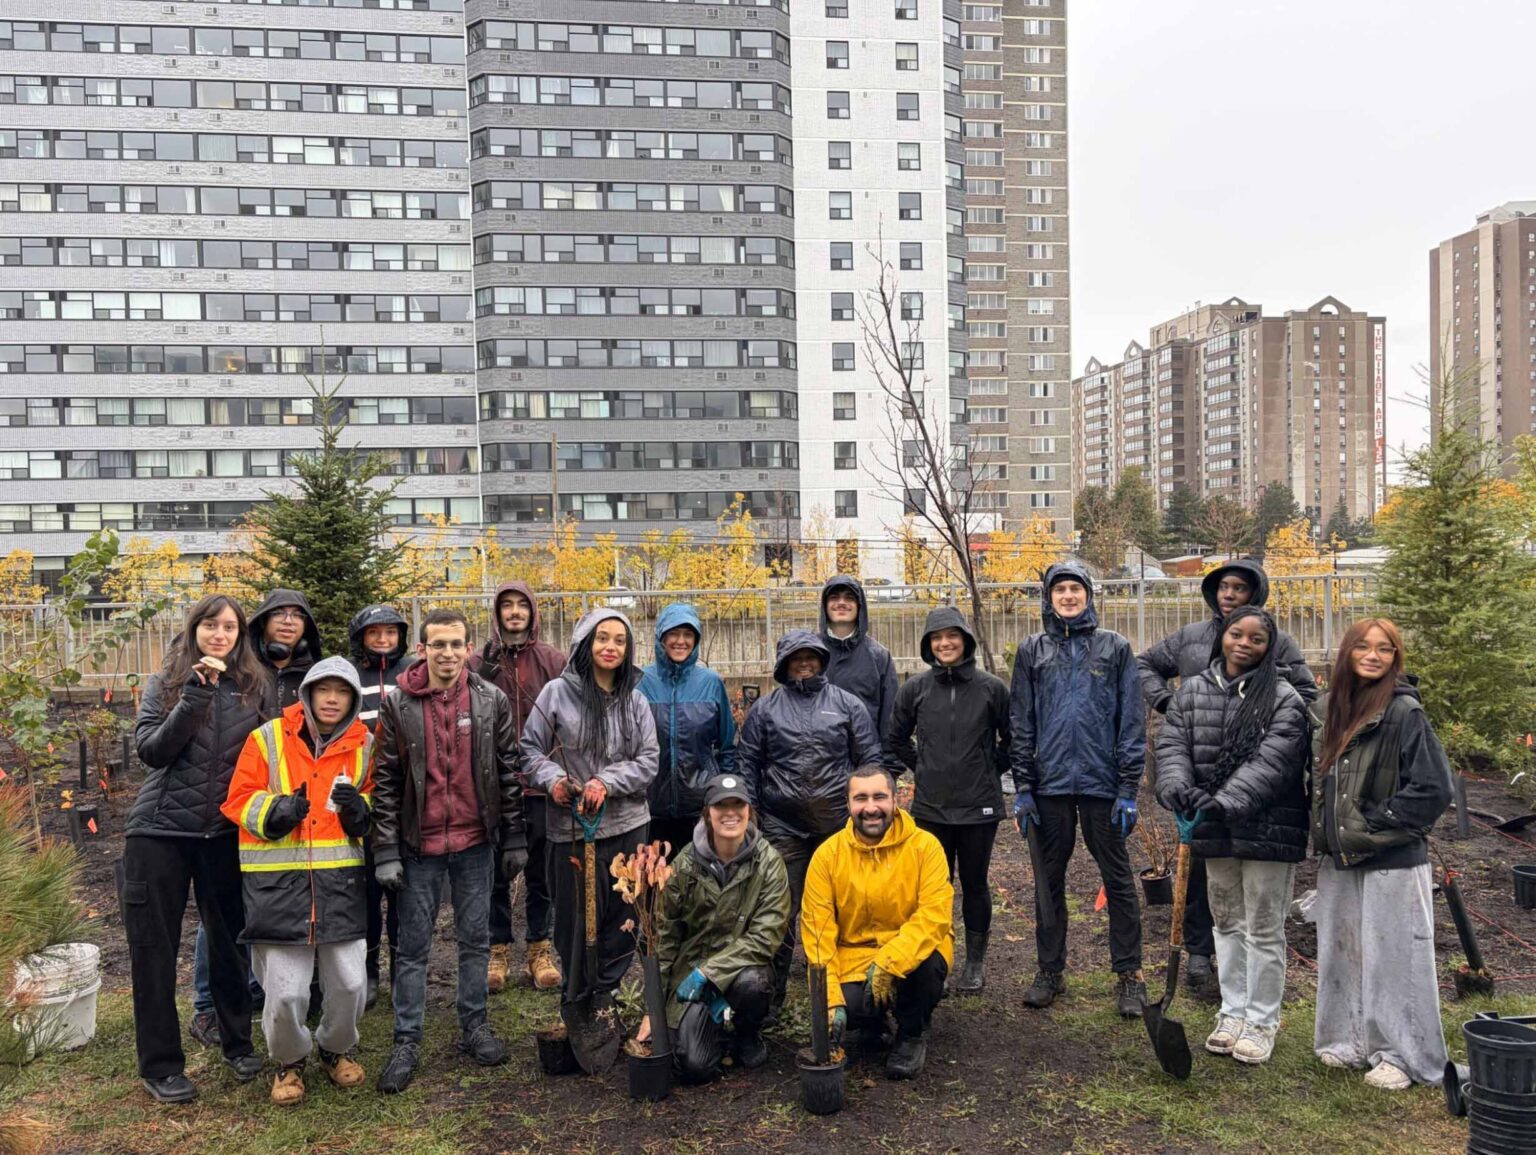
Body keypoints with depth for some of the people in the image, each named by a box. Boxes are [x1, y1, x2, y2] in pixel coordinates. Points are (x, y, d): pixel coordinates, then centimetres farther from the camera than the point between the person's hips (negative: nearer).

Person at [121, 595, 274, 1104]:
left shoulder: (256, 686, 2)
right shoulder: (164, 685, 1)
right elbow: (150, 750, -11)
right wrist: (194, 697, -20)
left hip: (225, 832, 1)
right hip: (160, 830, -1)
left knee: (228, 941, 11)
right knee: (154, 949, 5)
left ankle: (238, 1043, 28)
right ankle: (160, 1065, 17)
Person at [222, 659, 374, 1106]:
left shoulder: (364, 746, 7)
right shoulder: (268, 739, -1)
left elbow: (376, 804, 17)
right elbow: (239, 799, 1)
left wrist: (360, 810, -7)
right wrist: (275, 811, -19)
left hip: (341, 882, 3)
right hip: (278, 883, -2)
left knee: (350, 983, 5)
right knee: (285, 992, -2)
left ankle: (336, 1049, 35)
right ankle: (289, 1061, 27)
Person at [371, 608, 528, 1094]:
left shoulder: (492, 700, -1)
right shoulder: (397, 704, -5)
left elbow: (507, 772, 3)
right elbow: (385, 781, -4)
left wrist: (515, 838, 2)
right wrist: (386, 851, -7)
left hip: (475, 841, 1)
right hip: (419, 844, -1)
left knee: (475, 938, 12)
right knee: (412, 946, 7)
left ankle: (474, 1026, 27)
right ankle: (407, 1041, 18)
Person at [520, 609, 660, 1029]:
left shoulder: (635, 700, 5)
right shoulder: (557, 693, -2)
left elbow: (647, 760, 1)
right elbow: (532, 748, 2)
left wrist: (607, 782, -14)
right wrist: (552, 779, -16)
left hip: (627, 822, 3)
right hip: (570, 824, -2)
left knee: (623, 913, 7)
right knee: (574, 912, 3)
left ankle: (606, 989, 25)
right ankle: (575, 994, 22)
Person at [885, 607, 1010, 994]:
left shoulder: (992, 688, -3)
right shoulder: (915, 688, 0)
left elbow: (1012, 739, 9)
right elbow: (895, 740, 14)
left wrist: (993, 770, 5)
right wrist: (921, 768, 8)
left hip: (979, 806, -1)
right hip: (931, 807, 1)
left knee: (975, 884, 9)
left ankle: (975, 963, 22)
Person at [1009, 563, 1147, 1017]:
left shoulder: (1114, 647, 4)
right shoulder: (1032, 651, 8)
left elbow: (1132, 721, 1)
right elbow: (1020, 724, 7)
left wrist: (1129, 788, -5)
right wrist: (1022, 787, 0)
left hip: (1102, 781, -2)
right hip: (1050, 783, 2)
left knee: (1117, 876, 4)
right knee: (1049, 878, 9)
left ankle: (1129, 974, 15)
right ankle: (1051, 971, 21)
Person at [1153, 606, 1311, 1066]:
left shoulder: (1283, 699, -9)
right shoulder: (1192, 692, 5)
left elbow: (1270, 764, -19)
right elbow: (1172, 747, -3)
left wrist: (1224, 804, -30)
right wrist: (1181, 793, -23)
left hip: (1267, 830, -4)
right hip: (1215, 832, 5)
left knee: (1264, 928, 5)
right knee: (1227, 924, 16)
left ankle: (1261, 1022, 19)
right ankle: (1232, 1012, 30)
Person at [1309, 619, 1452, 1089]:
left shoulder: (1405, 713, -13)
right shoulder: (1330, 709, 7)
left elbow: (1434, 788, -15)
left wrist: (1375, 823, -14)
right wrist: (1323, 831, 10)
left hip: (1392, 861, -7)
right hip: (1339, 858, 7)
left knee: (1393, 955, 1)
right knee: (1342, 951, 14)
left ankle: (1401, 1054, 14)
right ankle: (1350, 1038, 28)